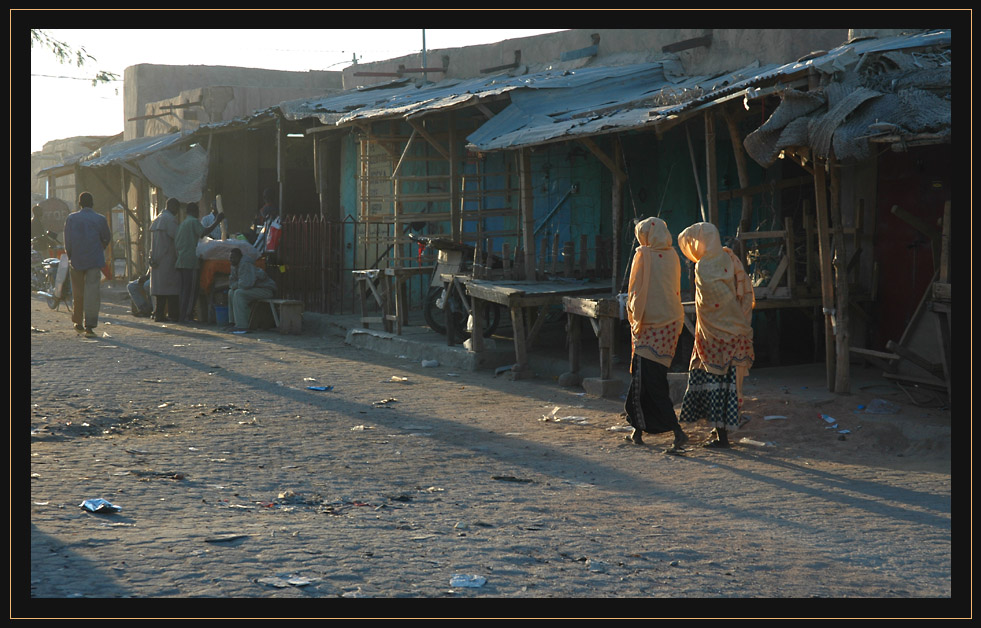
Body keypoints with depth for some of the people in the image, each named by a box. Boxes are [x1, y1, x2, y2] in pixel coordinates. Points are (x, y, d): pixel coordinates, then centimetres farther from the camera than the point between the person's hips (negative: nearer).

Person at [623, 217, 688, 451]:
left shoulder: (643, 255, -11)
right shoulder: (672, 256, 8)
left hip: (650, 325, -7)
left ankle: (676, 430, -16)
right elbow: (675, 290, 14)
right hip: (672, 323, 7)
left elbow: (637, 290, -14)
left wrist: (636, 319, -9)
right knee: (647, 377, 17)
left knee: (651, 381, -5)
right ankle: (639, 429, 25)